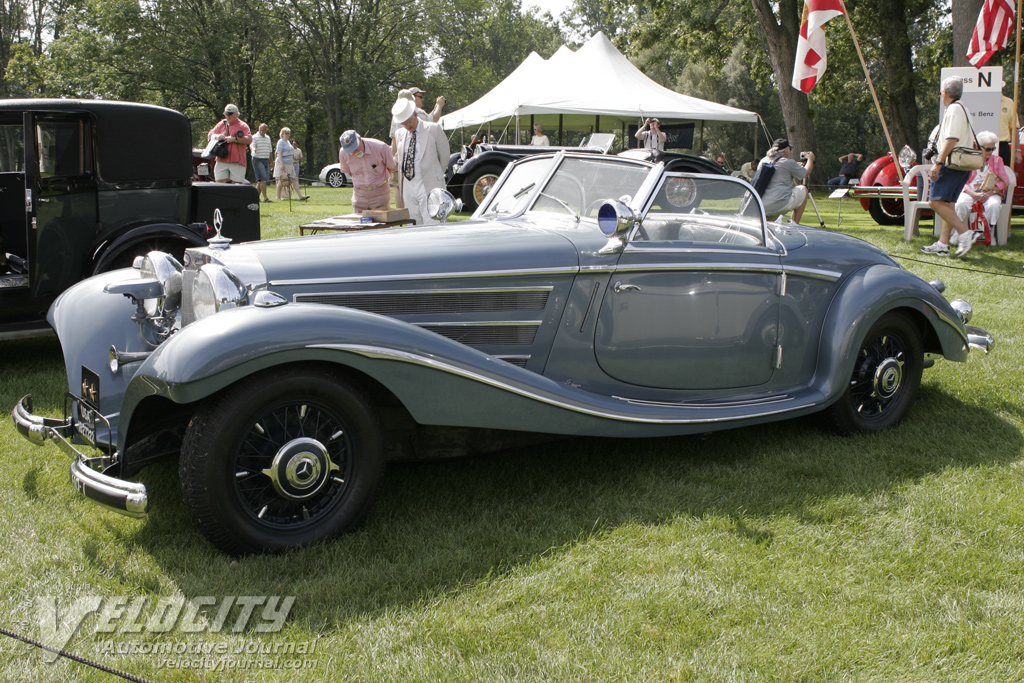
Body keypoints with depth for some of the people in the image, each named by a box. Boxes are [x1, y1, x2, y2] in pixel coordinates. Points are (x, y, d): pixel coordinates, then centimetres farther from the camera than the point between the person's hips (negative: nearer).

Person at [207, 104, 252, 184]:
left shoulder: (243, 125, 4)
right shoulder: (221, 124, 17)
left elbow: (249, 140, -8)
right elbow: (209, 135, 19)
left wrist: (234, 139, -15)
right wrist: (217, 136, -4)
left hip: (237, 162, -4)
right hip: (221, 161, 4)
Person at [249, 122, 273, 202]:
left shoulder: (268, 138, 17)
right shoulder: (255, 137, -3)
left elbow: (270, 150, 22)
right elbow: (251, 145, -19)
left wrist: (271, 162, 21)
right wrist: (253, 149, -43)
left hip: (266, 160, 7)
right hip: (258, 160, -7)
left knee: (260, 180, 6)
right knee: (262, 179, -15)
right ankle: (265, 197, -16)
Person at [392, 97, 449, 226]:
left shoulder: (433, 129, -3)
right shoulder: (399, 134, 12)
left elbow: (444, 155, 5)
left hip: (429, 186, -5)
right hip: (408, 185, 5)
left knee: (431, 225, -11)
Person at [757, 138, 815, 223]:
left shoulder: (763, 161, 15)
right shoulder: (788, 162, -4)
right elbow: (805, 173, 11)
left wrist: (797, 165, 43)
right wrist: (810, 159, 30)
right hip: (779, 206, -7)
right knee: (803, 190, 17)